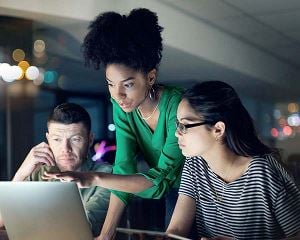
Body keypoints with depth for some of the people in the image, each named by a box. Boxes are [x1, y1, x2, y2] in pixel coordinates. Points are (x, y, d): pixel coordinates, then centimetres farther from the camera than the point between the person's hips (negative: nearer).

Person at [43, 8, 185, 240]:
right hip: (174, 191, 5)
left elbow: (161, 179, -35)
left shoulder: (178, 107, -32)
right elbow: (124, 169, -18)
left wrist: (95, 178, -45)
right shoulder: (121, 106, -13)